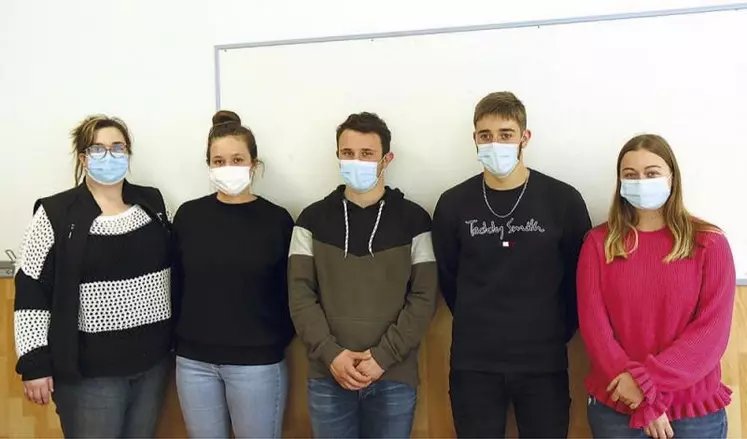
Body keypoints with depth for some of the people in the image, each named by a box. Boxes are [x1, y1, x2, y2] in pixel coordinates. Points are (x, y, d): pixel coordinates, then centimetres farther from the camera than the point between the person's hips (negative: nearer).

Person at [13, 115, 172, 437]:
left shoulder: (152, 202, 4)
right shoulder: (56, 214, -8)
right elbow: (31, 290, -7)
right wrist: (34, 363, -10)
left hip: (153, 359, 4)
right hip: (90, 368, -4)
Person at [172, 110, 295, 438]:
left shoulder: (276, 219, -5)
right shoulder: (188, 215, 1)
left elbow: (289, 292, -1)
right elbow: (176, 283, 6)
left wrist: (276, 342, -4)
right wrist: (178, 339, 3)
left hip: (257, 362, -2)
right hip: (194, 361, 3)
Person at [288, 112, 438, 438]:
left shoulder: (413, 220, 0)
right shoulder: (313, 220, 4)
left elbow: (424, 298, -4)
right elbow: (301, 294, 0)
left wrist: (383, 356, -12)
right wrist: (331, 353, -12)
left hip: (394, 377, -1)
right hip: (328, 376, 1)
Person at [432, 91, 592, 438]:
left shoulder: (563, 200, -4)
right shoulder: (453, 204, -1)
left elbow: (580, 277, 4)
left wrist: (559, 330, 4)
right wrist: (477, 328, 8)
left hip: (544, 363, 0)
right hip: (473, 363, 1)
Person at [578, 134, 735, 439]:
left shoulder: (709, 243, -3)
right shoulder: (599, 243, -1)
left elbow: (713, 329, -9)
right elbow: (592, 323, -8)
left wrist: (646, 379, -17)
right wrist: (645, 400, -13)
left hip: (694, 410, 0)